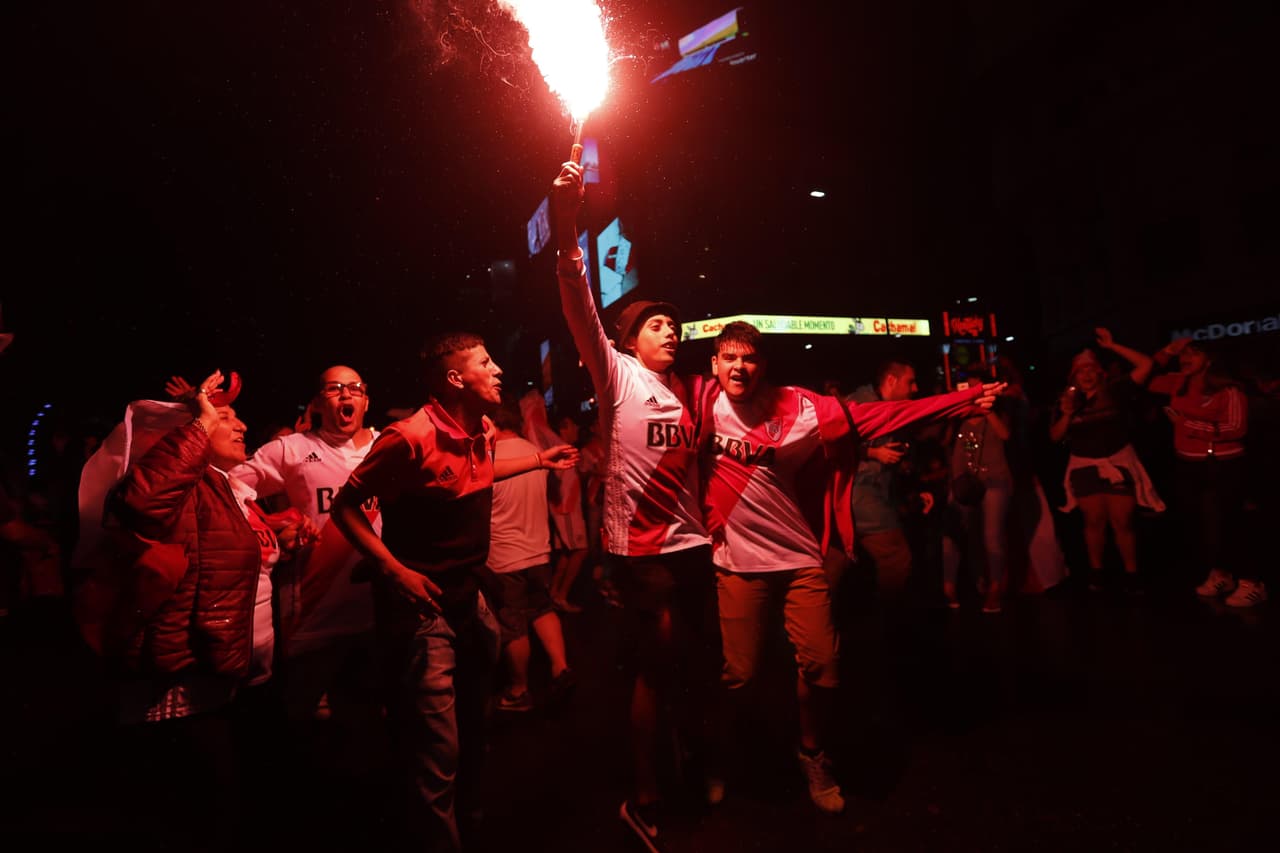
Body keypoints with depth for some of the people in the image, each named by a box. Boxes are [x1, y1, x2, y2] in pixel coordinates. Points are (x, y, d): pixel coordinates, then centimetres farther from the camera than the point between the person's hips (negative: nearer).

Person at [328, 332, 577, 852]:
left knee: (472, 733, 23)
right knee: (438, 751, -3)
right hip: (422, 608, -8)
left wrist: (539, 460, 26)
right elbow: (345, 506, -14)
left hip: (469, 599, 9)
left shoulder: (482, 432, 4)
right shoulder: (411, 437, -21)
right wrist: (394, 570, -22)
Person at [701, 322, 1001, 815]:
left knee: (822, 664, 4)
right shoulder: (706, 407, -5)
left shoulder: (799, 407, -5)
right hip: (738, 560, -1)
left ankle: (813, 756, 33)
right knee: (739, 674, 3)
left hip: (799, 556, 2)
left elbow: (877, 416, -5)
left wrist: (964, 401, -7)